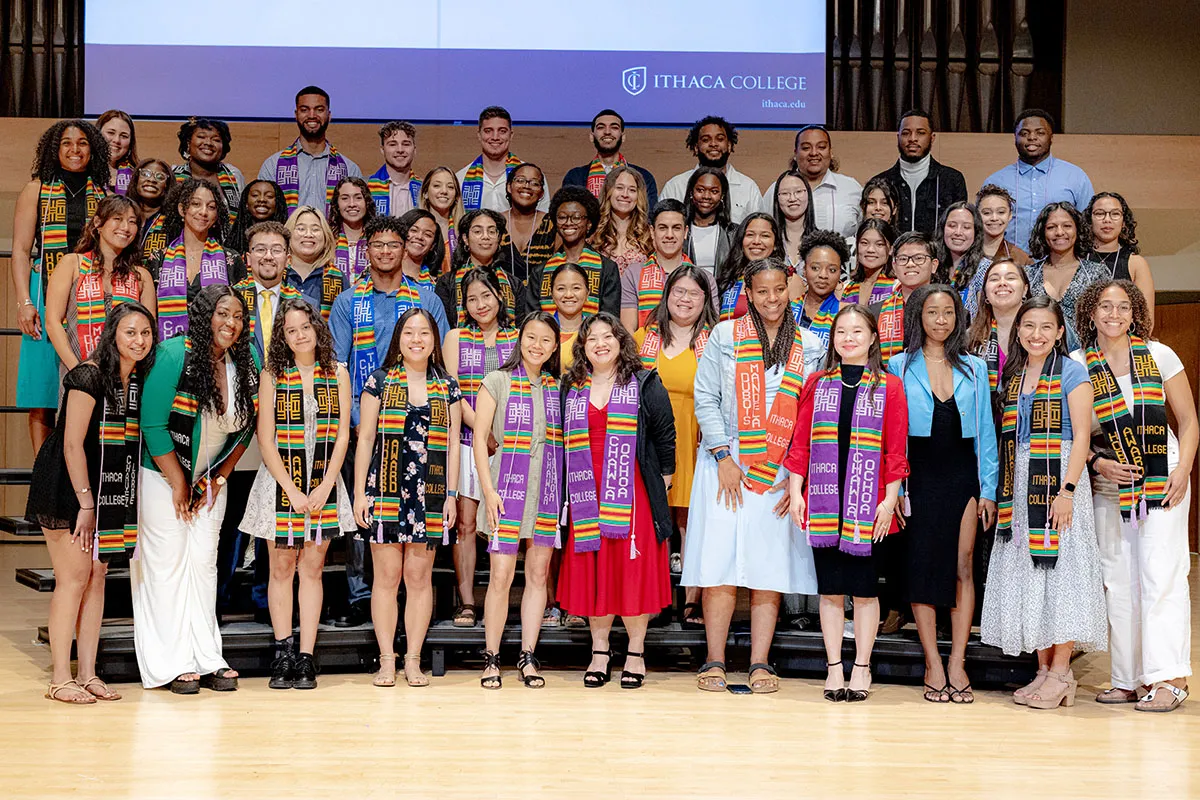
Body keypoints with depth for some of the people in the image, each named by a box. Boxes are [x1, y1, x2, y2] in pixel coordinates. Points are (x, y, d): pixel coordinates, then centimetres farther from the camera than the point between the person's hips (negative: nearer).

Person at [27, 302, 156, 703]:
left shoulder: (139, 380, 6)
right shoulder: (89, 375, -17)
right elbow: (73, 444, -19)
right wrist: (85, 503, -18)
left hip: (109, 489, 8)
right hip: (67, 485, -8)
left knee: (97, 574, 7)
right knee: (73, 577, -7)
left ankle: (87, 673, 14)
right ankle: (60, 679, -1)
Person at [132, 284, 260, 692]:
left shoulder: (246, 364, -2)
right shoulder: (172, 356, -19)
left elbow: (245, 429, 7)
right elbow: (153, 426, -17)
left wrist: (219, 479, 0)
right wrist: (179, 485, -12)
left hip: (210, 479, 5)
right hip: (162, 475, -5)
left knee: (204, 564, 7)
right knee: (168, 564, -4)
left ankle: (208, 660, 11)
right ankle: (174, 665, 0)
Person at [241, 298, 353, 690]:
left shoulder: (337, 374, 5)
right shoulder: (272, 375, -1)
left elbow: (343, 436, 3)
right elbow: (265, 439, -4)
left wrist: (325, 486, -8)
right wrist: (292, 490, -11)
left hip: (323, 482, 1)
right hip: (280, 481, -1)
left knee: (312, 568, 2)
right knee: (282, 567, 3)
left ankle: (305, 658, 3)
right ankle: (282, 654, 9)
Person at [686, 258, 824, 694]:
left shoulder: (809, 346, 10)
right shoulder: (725, 336, 5)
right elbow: (705, 399, 2)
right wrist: (723, 458, -8)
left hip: (782, 471, 1)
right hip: (728, 463, -1)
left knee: (770, 566, -1)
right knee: (721, 563, -5)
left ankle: (760, 663, 4)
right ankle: (715, 662, 1)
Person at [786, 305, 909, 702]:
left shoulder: (889, 387, 3)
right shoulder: (817, 384, 9)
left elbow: (896, 450, 1)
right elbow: (801, 442, 8)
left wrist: (890, 499, -6)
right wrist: (795, 492, 1)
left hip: (868, 503, -2)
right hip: (823, 501, 2)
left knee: (865, 588, 3)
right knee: (830, 588, 6)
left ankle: (862, 669, 14)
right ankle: (834, 668, 14)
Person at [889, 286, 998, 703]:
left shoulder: (974, 369, 9)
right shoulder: (899, 367, 3)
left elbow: (985, 432, 9)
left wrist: (988, 489, 3)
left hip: (962, 475, 2)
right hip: (919, 476, -2)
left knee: (963, 567, -1)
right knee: (922, 565, -2)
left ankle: (957, 663, 3)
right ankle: (933, 665, 4)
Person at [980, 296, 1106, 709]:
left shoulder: (1072, 372, -3)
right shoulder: (1010, 376, 14)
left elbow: (1081, 435, -9)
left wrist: (1068, 489, -18)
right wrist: (997, 491, 7)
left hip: (1059, 476, -6)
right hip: (1019, 485, 6)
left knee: (1059, 566, -7)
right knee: (1026, 574, 5)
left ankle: (1061, 674, -2)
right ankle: (1043, 669, 12)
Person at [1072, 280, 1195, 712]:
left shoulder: (1159, 356, 2)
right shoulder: (1078, 365, 3)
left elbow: (1188, 422, 5)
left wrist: (1183, 470, -8)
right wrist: (1098, 463, -10)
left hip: (1163, 480, -2)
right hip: (1107, 487, 2)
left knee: (1162, 575, -9)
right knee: (1117, 581, 2)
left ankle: (1168, 678, -10)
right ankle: (1128, 679, 8)